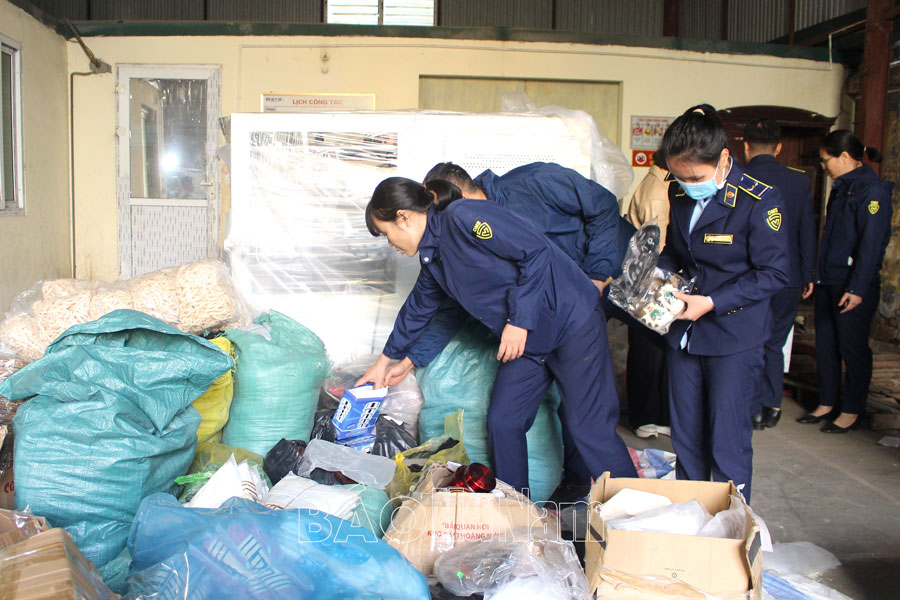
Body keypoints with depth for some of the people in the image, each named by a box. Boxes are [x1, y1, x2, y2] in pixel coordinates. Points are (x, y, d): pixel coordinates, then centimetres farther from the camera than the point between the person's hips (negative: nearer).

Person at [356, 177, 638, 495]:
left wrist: (519, 319, -21)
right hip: (526, 341, 9)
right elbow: (418, 308, 26)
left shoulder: (462, 217, -20)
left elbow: (536, 250, -23)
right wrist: (386, 360, 36)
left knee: (588, 427, -7)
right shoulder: (432, 257, 9)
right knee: (502, 424, 6)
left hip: (571, 321, -9)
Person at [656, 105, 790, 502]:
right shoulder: (679, 194, 2)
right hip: (683, 331, 6)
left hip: (734, 336, -6)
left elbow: (773, 274, -13)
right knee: (685, 435, 14)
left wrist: (712, 302, -20)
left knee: (728, 440, 0)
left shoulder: (759, 201, -16)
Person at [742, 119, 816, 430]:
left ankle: (754, 411, 14)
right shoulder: (799, 181, -2)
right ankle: (771, 407, 23)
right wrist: (807, 276, 14)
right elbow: (808, 233, 4)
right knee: (774, 344, 17)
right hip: (789, 280, 3)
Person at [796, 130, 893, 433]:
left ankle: (851, 410, 15)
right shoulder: (841, 188, 14)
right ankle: (828, 402, 24)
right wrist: (817, 276, 15)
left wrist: (857, 288, -22)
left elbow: (871, 244, -18)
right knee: (825, 344, 12)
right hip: (828, 281, 8)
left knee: (852, 347, 2)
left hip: (855, 285, -8)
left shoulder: (873, 190, -12)